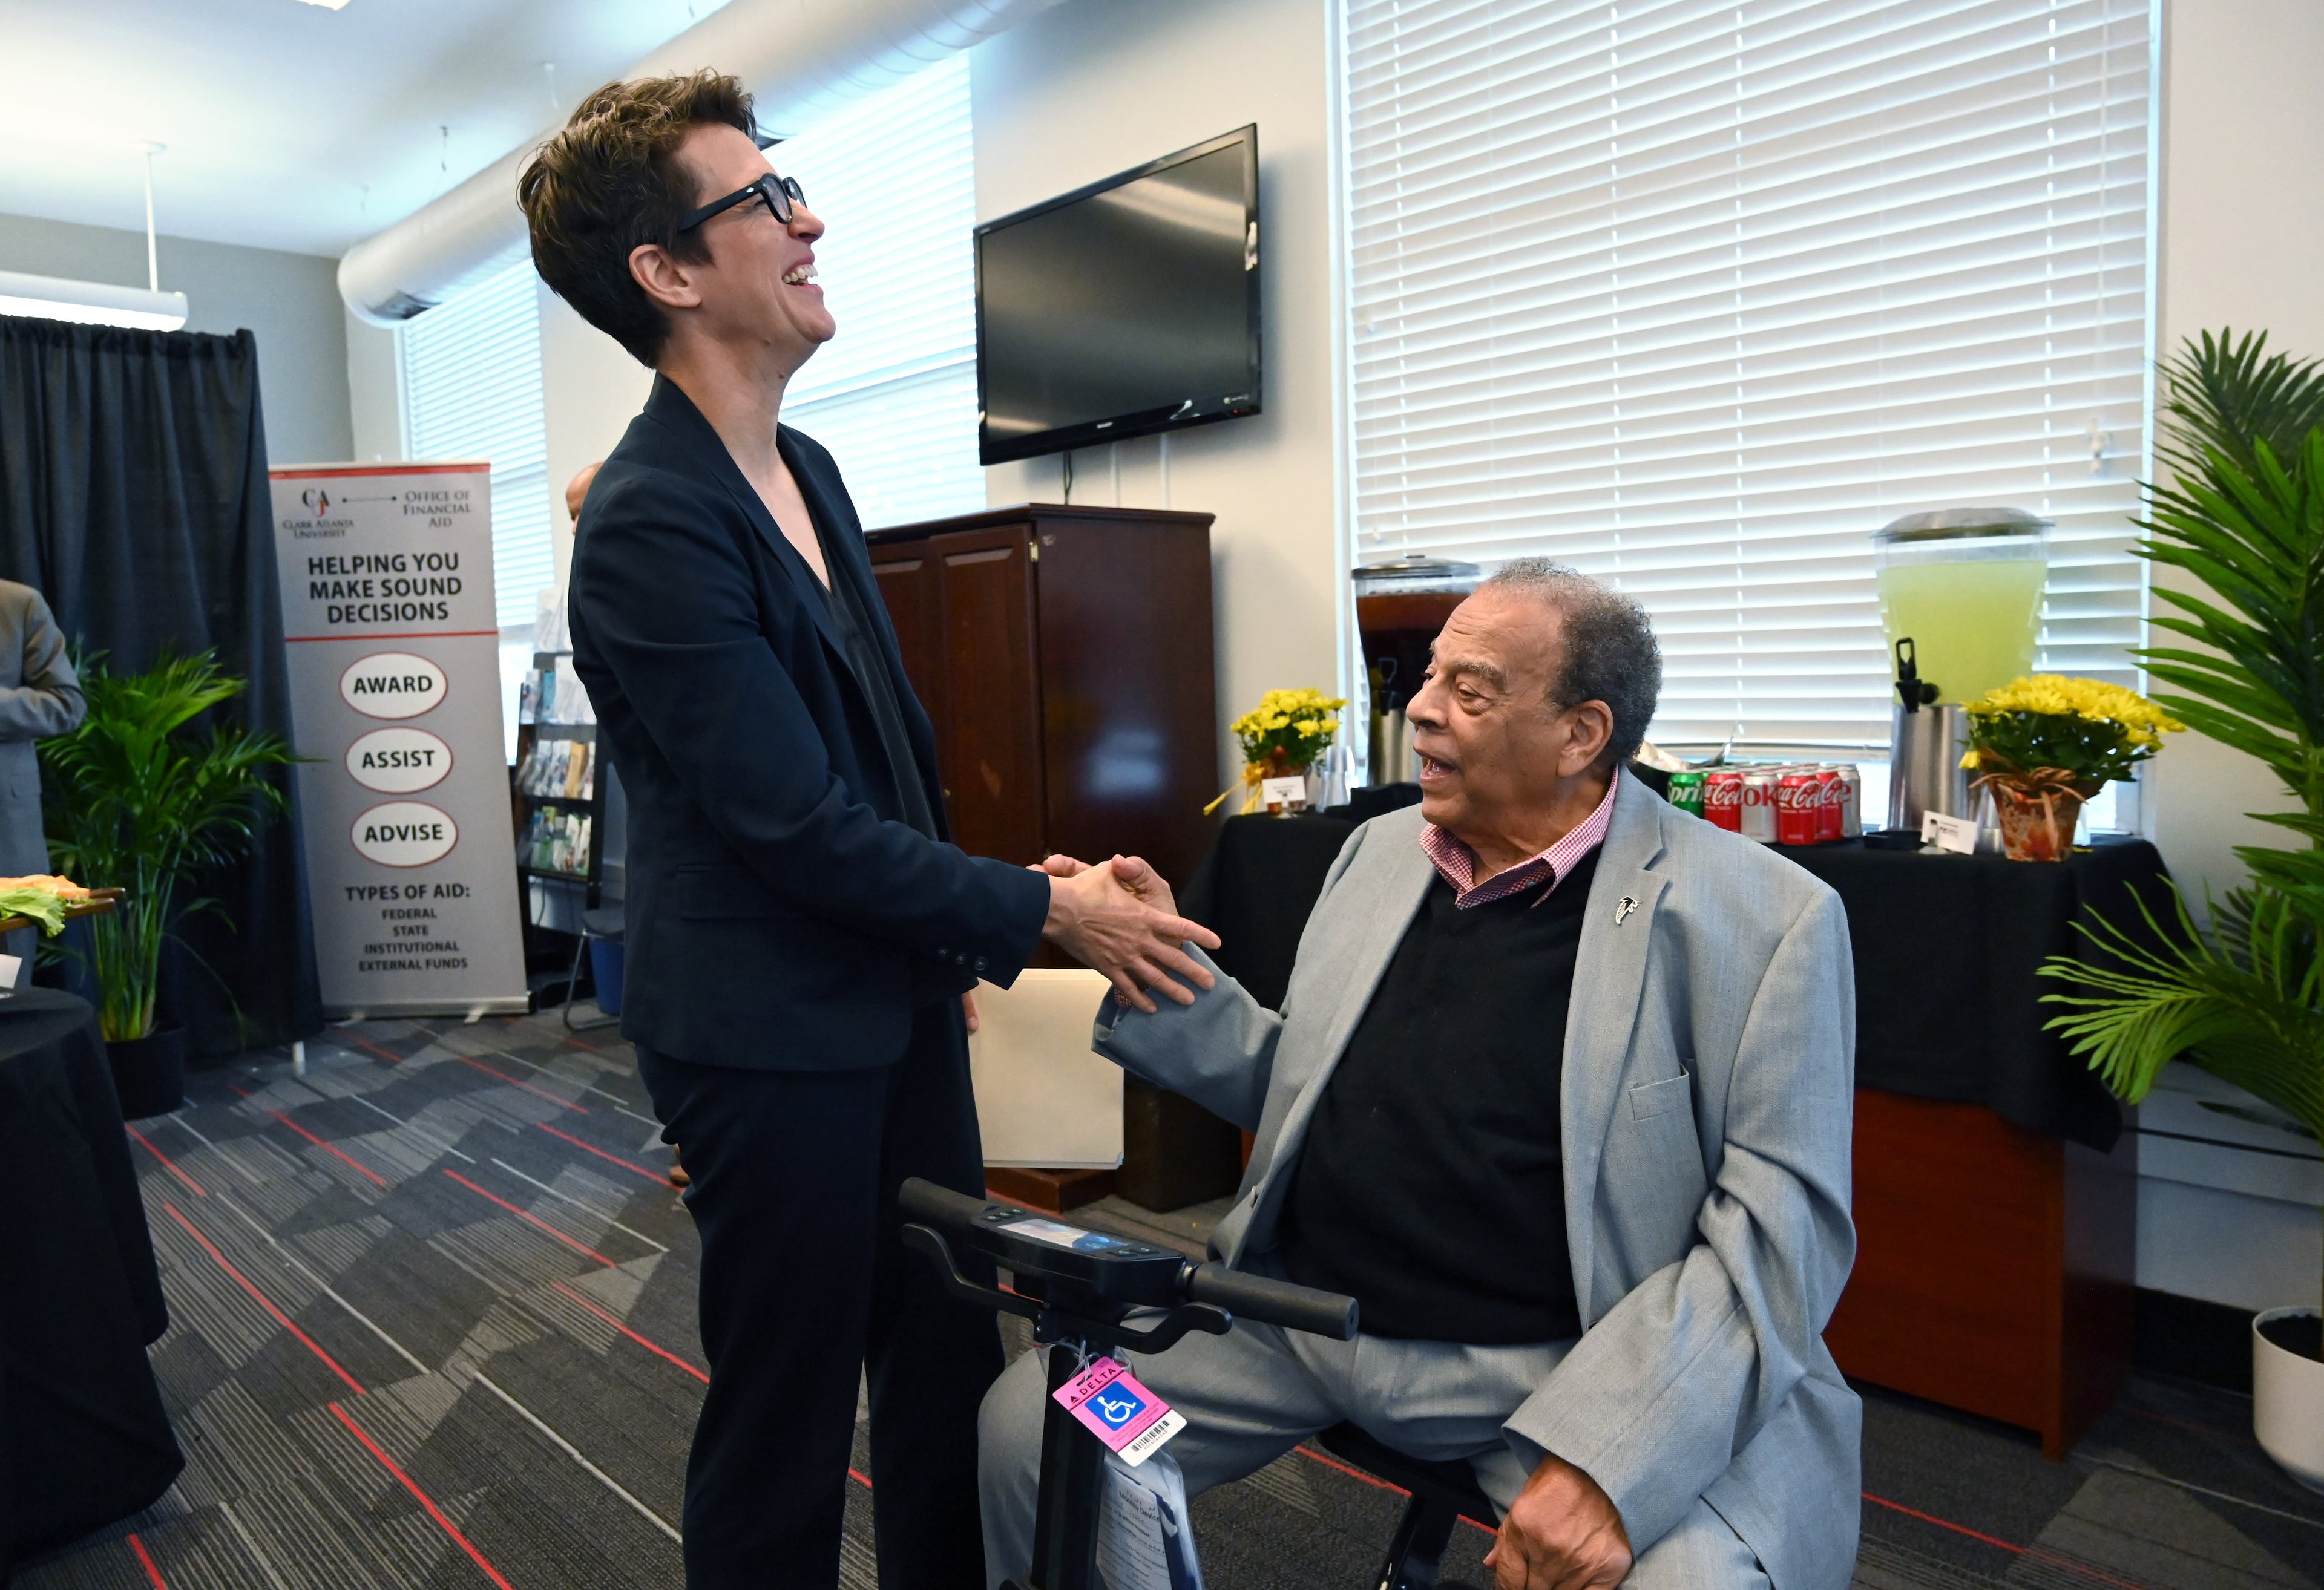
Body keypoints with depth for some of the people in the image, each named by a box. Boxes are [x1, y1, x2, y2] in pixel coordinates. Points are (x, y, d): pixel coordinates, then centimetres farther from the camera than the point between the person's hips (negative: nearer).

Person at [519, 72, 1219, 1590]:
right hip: (773, 1037, -8)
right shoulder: (652, 526, -20)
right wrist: (1045, 913, -13)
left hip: (900, 997, 9)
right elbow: (801, 826, -22)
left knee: (953, 1359, 20)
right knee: (787, 1409, 10)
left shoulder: (807, 470, 9)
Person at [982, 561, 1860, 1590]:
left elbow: (1783, 1223, -13)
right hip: (1298, 1309, 5)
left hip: (1560, 1363, -4)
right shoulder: (1379, 850, 8)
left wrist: (1598, 1460, -22)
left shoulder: (1762, 916, -10)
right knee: (1019, 1429, -3)